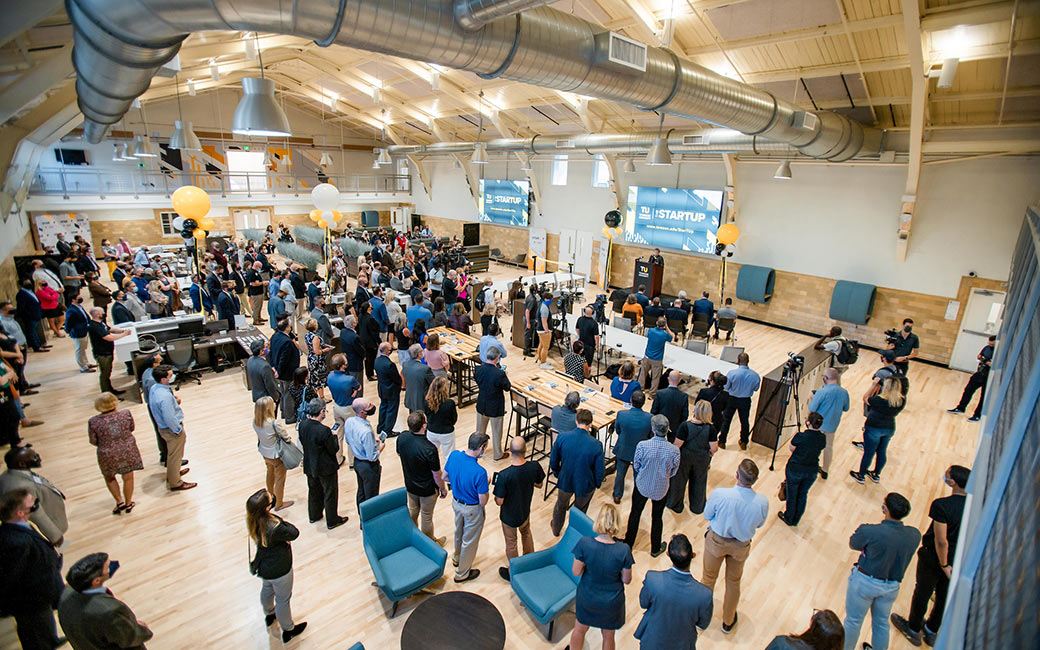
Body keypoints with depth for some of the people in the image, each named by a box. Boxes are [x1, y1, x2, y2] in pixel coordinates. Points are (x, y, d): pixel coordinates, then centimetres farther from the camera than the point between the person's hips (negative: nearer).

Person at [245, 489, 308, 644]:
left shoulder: (252, 520, -20)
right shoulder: (274, 528, -41)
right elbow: (294, 533, -26)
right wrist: (283, 522, -18)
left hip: (264, 568, 7)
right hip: (279, 571, -7)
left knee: (267, 590, 34)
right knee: (283, 599, 17)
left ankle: (269, 614, 63)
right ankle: (288, 630, 40)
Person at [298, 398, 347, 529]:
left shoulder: (302, 425, -13)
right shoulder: (324, 431, -32)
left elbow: (303, 442, 4)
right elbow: (334, 449, -22)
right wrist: (334, 436, -7)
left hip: (309, 466, 6)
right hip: (326, 468, -6)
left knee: (314, 491, 27)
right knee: (330, 494, 14)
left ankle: (314, 515, 46)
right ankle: (332, 521, 30)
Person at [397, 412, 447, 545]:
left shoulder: (401, 439, -19)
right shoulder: (429, 449, -38)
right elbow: (436, 474, -24)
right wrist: (443, 488, -5)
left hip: (410, 485, 5)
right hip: (427, 489, -5)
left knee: (412, 510, 29)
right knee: (427, 516, 17)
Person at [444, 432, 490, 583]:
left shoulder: (454, 455, -21)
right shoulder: (480, 472, -38)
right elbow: (483, 502, -25)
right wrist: (486, 485, -9)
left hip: (456, 502, 6)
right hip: (472, 510, -6)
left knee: (459, 532, 32)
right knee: (469, 540, 19)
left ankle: (457, 558, 57)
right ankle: (462, 573, 40)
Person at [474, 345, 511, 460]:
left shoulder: (478, 369, -16)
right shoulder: (500, 373, -30)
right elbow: (507, 388, -15)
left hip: (481, 405, 5)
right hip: (495, 407, -5)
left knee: (480, 429, 26)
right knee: (496, 431, 16)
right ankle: (497, 454, 32)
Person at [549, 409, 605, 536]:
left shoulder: (562, 437, -22)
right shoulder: (596, 445, -27)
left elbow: (553, 462, -8)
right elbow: (599, 471, -14)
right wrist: (597, 484, 7)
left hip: (565, 481, 2)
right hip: (585, 485, -1)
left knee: (561, 506, 31)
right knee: (580, 511, 27)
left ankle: (556, 530, 56)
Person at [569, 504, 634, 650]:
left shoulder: (584, 543, -29)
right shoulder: (624, 550, -28)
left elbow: (576, 572, -15)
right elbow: (626, 580, -13)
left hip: (587, 598, 0)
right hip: (611, 602, 0)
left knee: (579, 629, 29)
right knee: (608, 636, 28)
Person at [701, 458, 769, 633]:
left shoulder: (719, 494, -35)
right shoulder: (762, 502, -28)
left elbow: (707, 515, -15)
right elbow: (759, 524, -7)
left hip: (716, 541, -1)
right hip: (741, 546, 2)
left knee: (708, 578, 23)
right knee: (734, 582, 27)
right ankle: (728, 621, 49)